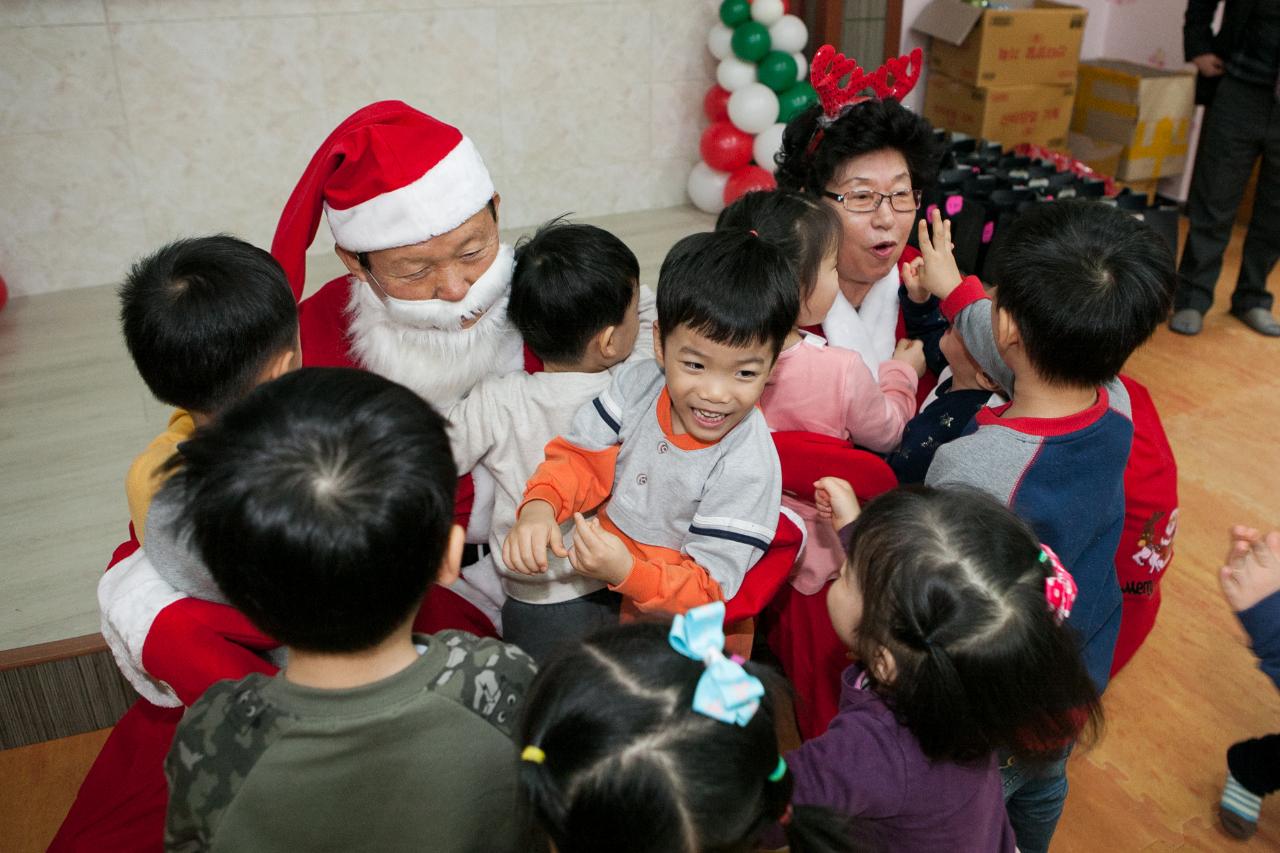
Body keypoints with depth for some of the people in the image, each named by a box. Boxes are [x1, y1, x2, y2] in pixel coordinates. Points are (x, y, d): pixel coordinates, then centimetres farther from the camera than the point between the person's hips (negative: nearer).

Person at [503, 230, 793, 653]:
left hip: (683, 635, -4)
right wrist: (539, 506, -24)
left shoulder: (748, 468, -27)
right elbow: (582, 456, -3)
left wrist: (625, 572, -41)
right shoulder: (638, 384, -11)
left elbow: (709, 590, -24)